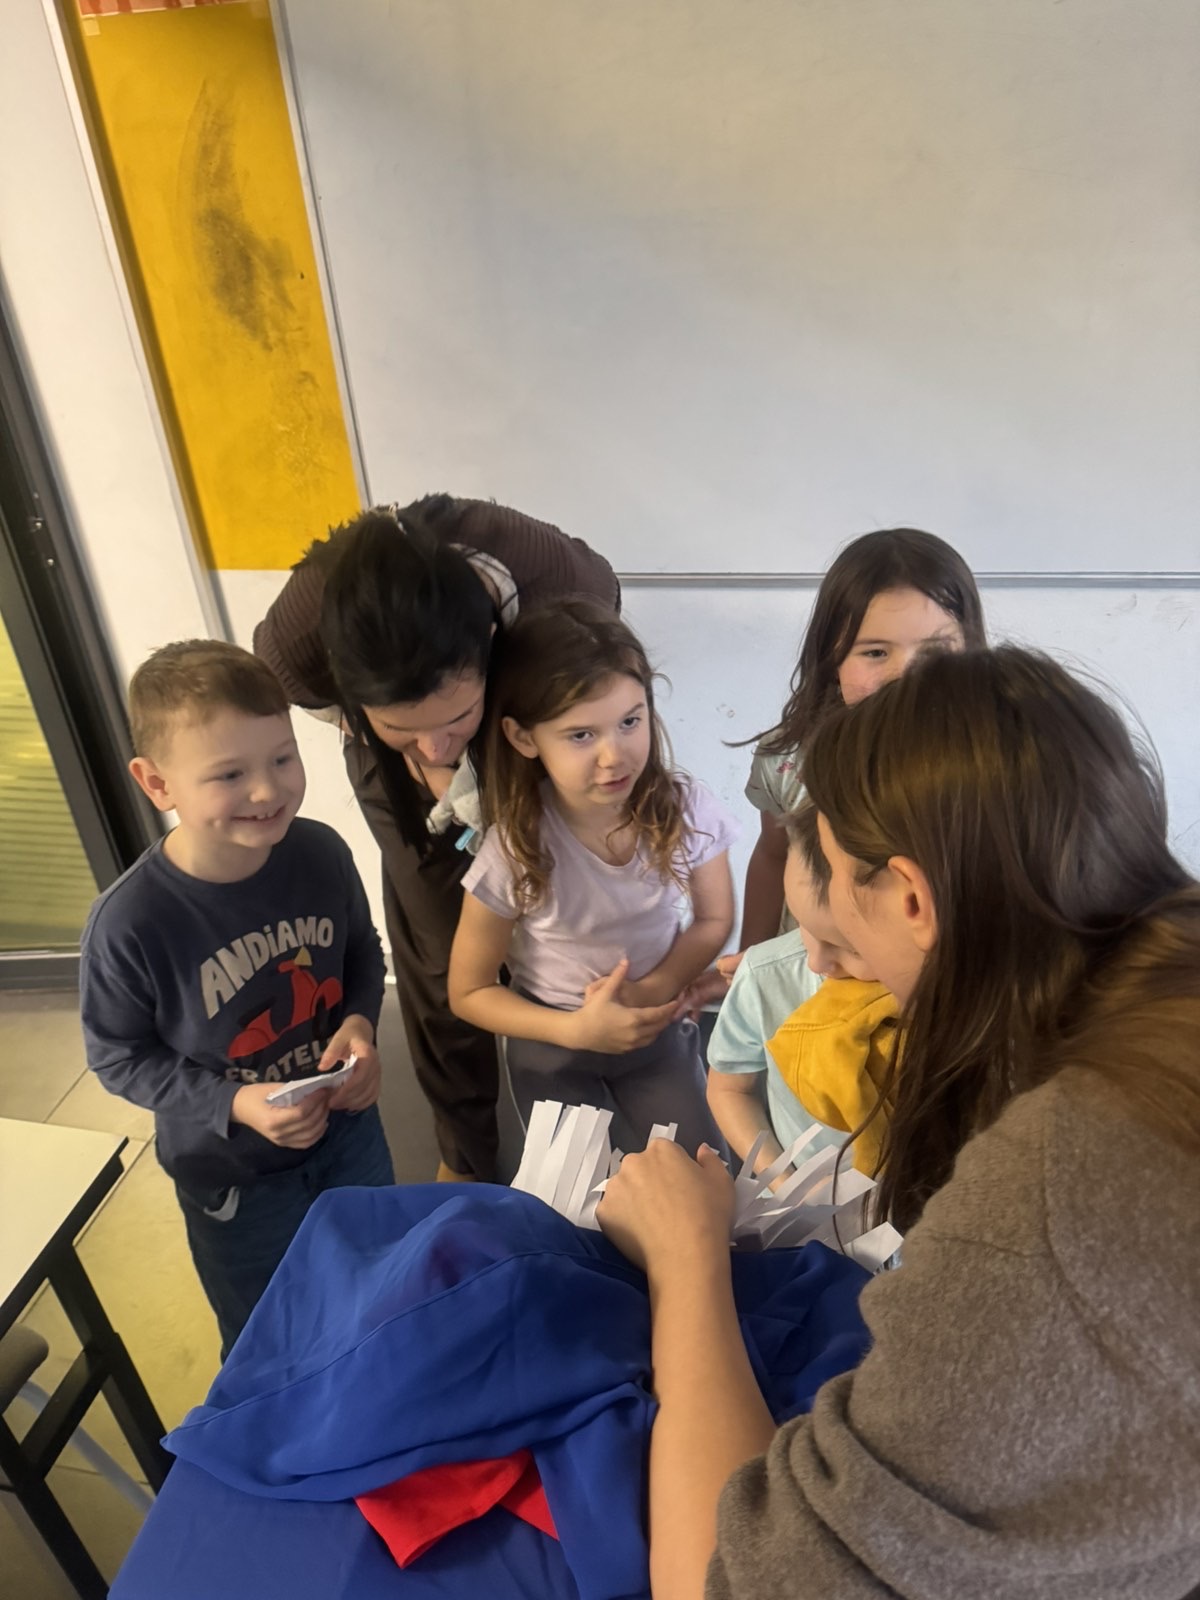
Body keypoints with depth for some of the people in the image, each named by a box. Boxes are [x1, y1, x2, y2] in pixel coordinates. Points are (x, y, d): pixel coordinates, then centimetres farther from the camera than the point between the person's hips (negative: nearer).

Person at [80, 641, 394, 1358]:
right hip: (231, 1173, -3)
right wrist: (233, 1105, -26)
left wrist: (360, 1022, -19)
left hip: (348, 1126, 4)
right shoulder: (129, 923, -30)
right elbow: (119, 1057, -15)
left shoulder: (321, 853, -20)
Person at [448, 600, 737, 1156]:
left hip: (657, 1027, 2)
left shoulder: (686, 811, -22)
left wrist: (653, 990, -21)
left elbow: (714, 919, -3)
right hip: (555, 1047, -1)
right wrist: (577, 1029, -24)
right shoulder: (513, 853, -27)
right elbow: (468, 992, -13)